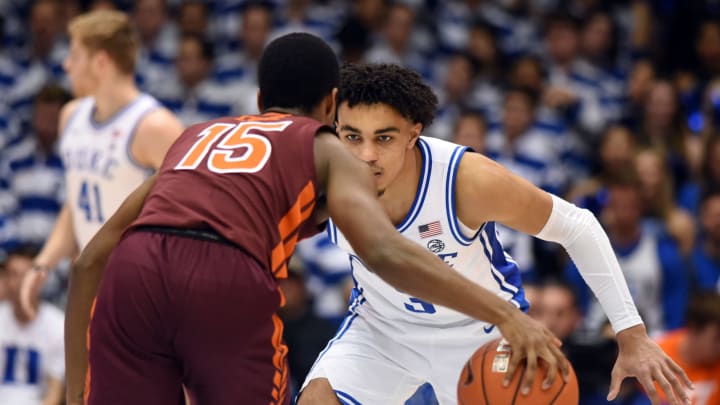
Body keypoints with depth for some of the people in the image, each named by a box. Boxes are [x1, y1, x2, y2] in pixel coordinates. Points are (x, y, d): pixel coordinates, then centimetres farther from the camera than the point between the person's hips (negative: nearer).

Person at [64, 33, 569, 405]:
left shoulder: (196, 136, 35)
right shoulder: (327, 151, 22)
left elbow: (92, 259, 29)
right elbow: (386, 253, 0)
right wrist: (506, 314, -3)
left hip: (134, 270, 3)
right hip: (228, 282, -3)